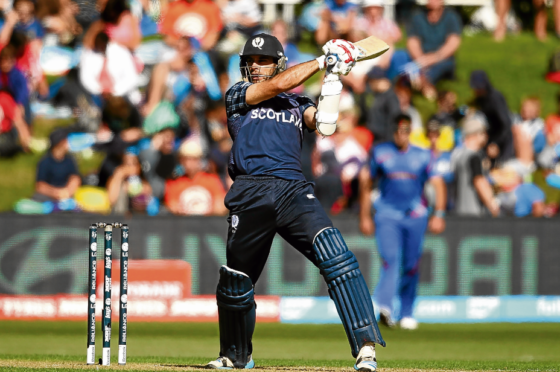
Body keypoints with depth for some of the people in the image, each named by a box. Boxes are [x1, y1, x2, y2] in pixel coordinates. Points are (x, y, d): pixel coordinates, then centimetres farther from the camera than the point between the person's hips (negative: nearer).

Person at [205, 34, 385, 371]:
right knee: (236, 279, 8)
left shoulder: (297, 102, 23)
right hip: (250, 192, 0)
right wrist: (323, 61, 3)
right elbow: (277, 85, -1)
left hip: (294, 190, 0)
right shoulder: (237, 95, 16)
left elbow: (322, 123, 3)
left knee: (334, 254, -23)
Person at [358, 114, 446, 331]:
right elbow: (366, 183, 13)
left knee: (411, 266, 4)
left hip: (415, 216, 2)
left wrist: (439, 214, -8)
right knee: (391, 259, -20)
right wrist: (364, 216, 10)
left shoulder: (422, 156, 7)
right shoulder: (380, 153, 6)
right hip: (387, 215, -2)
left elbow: (438, 184, 4)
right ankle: (385, 308, -32)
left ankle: (406, 313, 17)